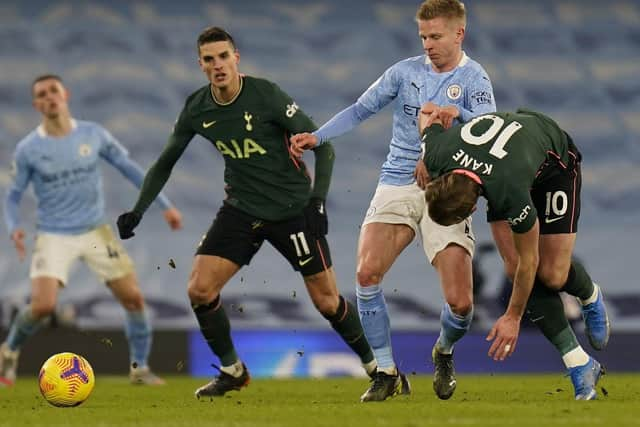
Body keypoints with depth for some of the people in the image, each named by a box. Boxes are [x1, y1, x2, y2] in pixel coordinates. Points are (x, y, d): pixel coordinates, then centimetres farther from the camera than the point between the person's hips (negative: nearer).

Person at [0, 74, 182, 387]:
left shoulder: (93, 135, -1)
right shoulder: (28, 150, -6)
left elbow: (130, 169, 8)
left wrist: (165, 205, 4)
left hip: (95, 232, 2)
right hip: (54, 237, -2)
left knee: (133, 298, -5)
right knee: (43, 305, -20)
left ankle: (139, 368, 14)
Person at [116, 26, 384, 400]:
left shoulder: (265, 95, -16)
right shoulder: (197, 109, -3)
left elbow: (323, 145, -13)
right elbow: (165, 163, 11)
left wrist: (317, 199, -22)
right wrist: (138, 211, 3)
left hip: (293, 210, -4)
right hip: (241, 210, 4)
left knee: (327, 301, -3)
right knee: (200, 289, -10)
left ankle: (376, 365, 19)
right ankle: (232, 371, 9)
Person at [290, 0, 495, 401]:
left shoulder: (474, 78, -1)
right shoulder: (406, 71, 8)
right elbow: (361, 109, 11)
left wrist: (458, 114, -33)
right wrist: (318, 137, -1)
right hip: (397, 185, 2)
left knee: (460, 302, -11)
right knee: (367, 273, -20)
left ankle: (444, 352, 26)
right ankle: (386, 372, -6)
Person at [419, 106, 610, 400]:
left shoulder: (510, 195, -46)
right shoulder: (436, 158, -34)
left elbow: (529, 260, -28)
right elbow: (428, 112, -9)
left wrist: (513, 317, -18)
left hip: (555, 164, -5)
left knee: (552, 274, -9)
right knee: (515, 268, -10)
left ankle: (591, 298, 31)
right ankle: (580, 365, -3)